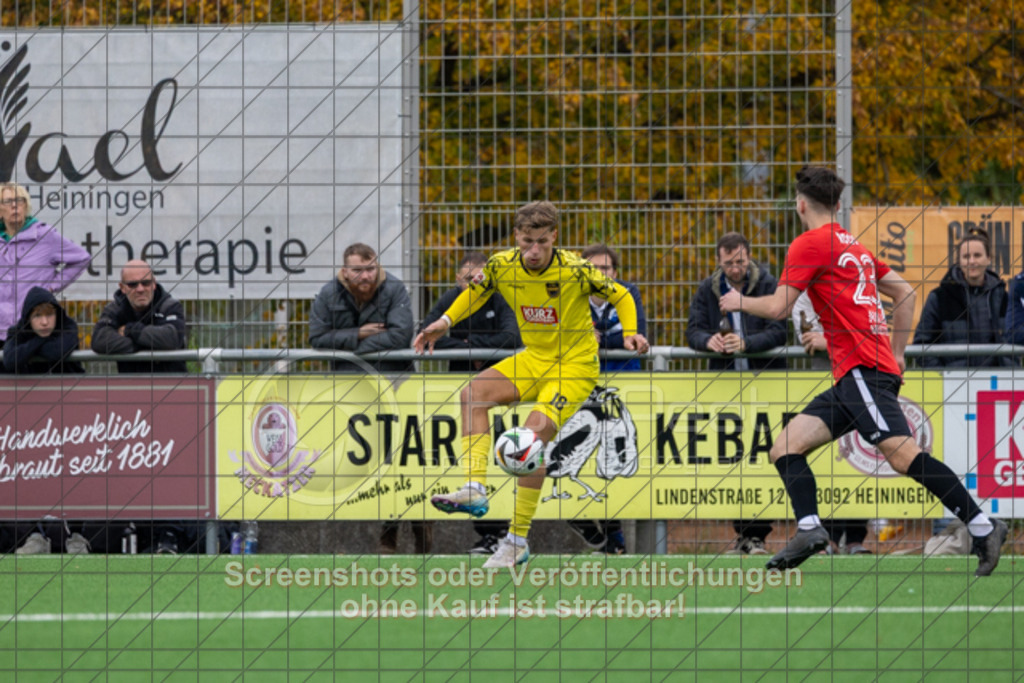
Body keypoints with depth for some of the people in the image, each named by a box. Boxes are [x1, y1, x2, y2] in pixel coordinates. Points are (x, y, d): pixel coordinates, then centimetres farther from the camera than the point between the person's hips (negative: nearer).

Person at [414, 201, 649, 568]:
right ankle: (475, 489, -22)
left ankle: (517, 541, -17)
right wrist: (446, 321, -1)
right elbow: (475, 291, 13)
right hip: (534, 357, 6)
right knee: (474, 393, -14)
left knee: (537, 431, -24)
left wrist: (630, 333, -22)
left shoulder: (574, 270, -20)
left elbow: (620, 295, -6)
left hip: (575, 362, -6)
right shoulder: (502, 265, -9)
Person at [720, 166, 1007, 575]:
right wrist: (897, 353, 27)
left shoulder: (809, 244, -2)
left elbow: (779, 308, -7)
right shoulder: (854, 246, 23)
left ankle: (981, 525, -23)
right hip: (851, 377, 10)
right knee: (785, 448, 4)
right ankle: (809, 529, -14)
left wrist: (740, 302, 12)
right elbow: (905, 293, 25)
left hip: (862, 368, -10)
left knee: (903, 454, -20)